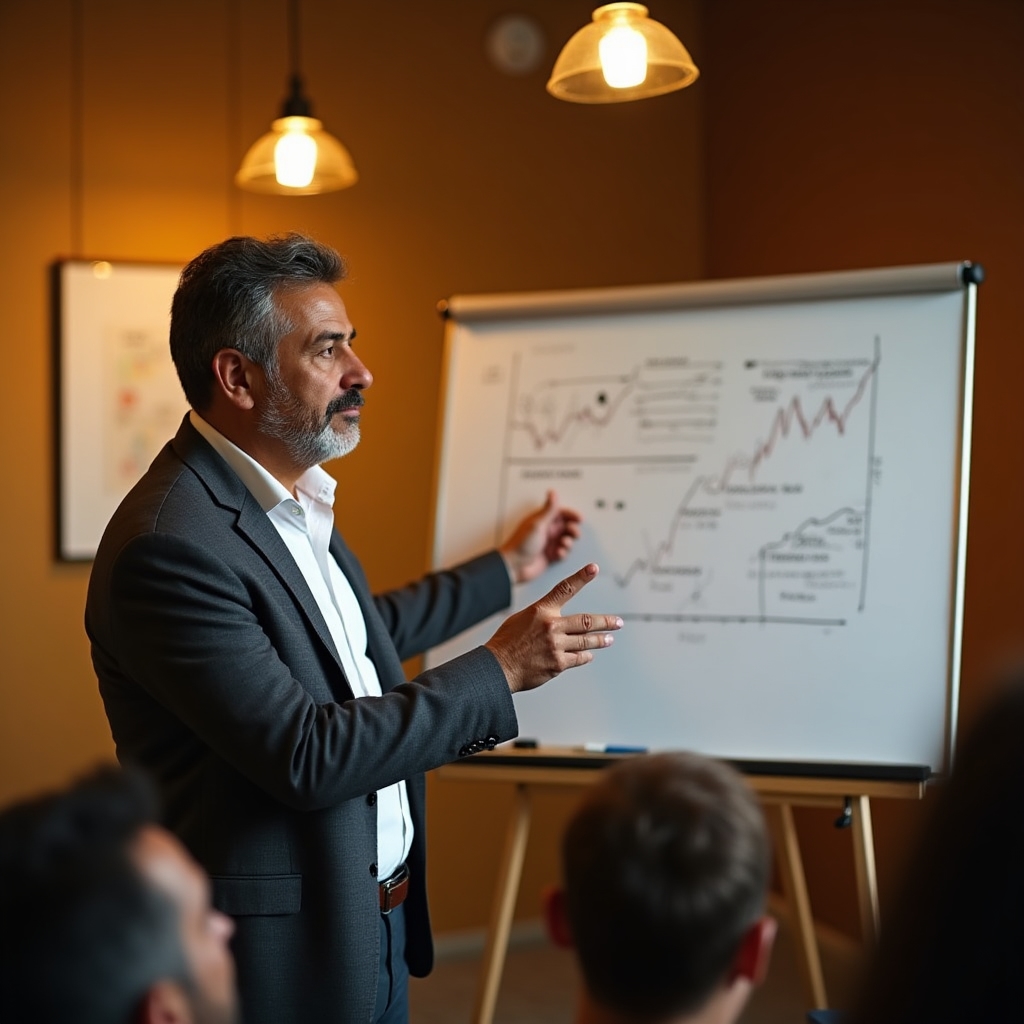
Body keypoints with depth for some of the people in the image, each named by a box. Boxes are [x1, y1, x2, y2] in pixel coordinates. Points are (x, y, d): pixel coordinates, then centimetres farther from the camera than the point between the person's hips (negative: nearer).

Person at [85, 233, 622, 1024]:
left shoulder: (296, 498, 6)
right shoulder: (170, 544, -24)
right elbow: (306, 757, -26)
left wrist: (506, 568, 26)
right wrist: (497, 672, -19)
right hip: (284, 954, -9)